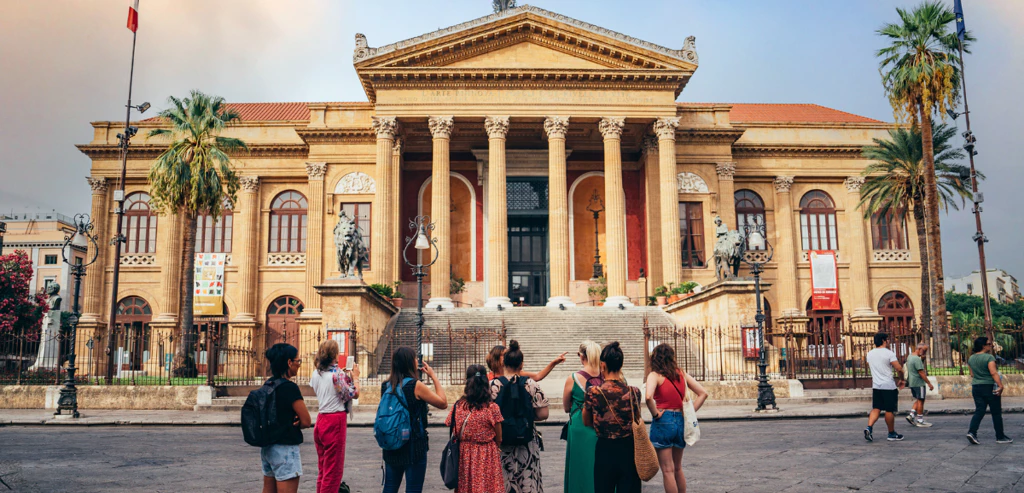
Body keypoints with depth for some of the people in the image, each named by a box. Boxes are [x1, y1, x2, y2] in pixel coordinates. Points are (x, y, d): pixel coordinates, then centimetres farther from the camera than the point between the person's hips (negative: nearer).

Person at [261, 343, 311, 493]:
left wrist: (286, 423, 2)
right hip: (285, 448, -9)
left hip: (267, 448, 9)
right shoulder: (290, 387, -17)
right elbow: (306, 421, -15)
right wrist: (293, 424, 3)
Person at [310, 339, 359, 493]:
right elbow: (354, 394, -9)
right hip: (335, 422, -8)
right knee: (333, 470, -1)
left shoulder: (316, 373, 9)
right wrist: (355, 377, 4)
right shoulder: (338, 373, -13)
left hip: (321, 420, 8)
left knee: (323, 469, 15)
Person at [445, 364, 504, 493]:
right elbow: (499, 439, -5)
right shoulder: (492, 408, -13)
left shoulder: (458, 406, -7)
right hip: (487, 457, -2)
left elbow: (453, 433, 0)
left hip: (464, 455, 3)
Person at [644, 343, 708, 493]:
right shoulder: (682, 374, 8)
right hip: (680, 421, 6)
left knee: (667, 471, 2)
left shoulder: (655, 375, -8)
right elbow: (703, 393, 8)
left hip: (663, 422, -6)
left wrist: (655, 414, -12)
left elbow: (648, 397, -27)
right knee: (678, 469, 20)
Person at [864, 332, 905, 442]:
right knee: (889, 410, 5)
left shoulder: (870, 354, 9)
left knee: (876, 409, 7)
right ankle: (892, 434, 16)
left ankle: (869, 427, -12)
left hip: (876, 386, 5)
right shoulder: (889, 353, -11)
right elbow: (899, 368, -14)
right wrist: (902, 380, 2)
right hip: (889, 386, -5)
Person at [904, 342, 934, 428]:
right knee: (920, 401, -2)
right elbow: (921, 373, -21)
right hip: (918, 383, -9)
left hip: (911, 382, 9)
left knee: (918, 400, 17)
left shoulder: (910, 356, 12)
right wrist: (929, 384, -18)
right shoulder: (917, 359, -19)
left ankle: (911, 415, 8)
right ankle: (920, 421, 2)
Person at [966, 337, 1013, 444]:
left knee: (979, 411, 5)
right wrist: (1000, 386, -25)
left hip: (976, 387, 6)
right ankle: (1000, 437, 13)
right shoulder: (989, 357, -13)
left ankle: (972, 432, -12)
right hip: (989, 387, -6)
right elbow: (993, 372, -22)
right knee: (996, 412, 6)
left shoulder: (971, 358, 9)